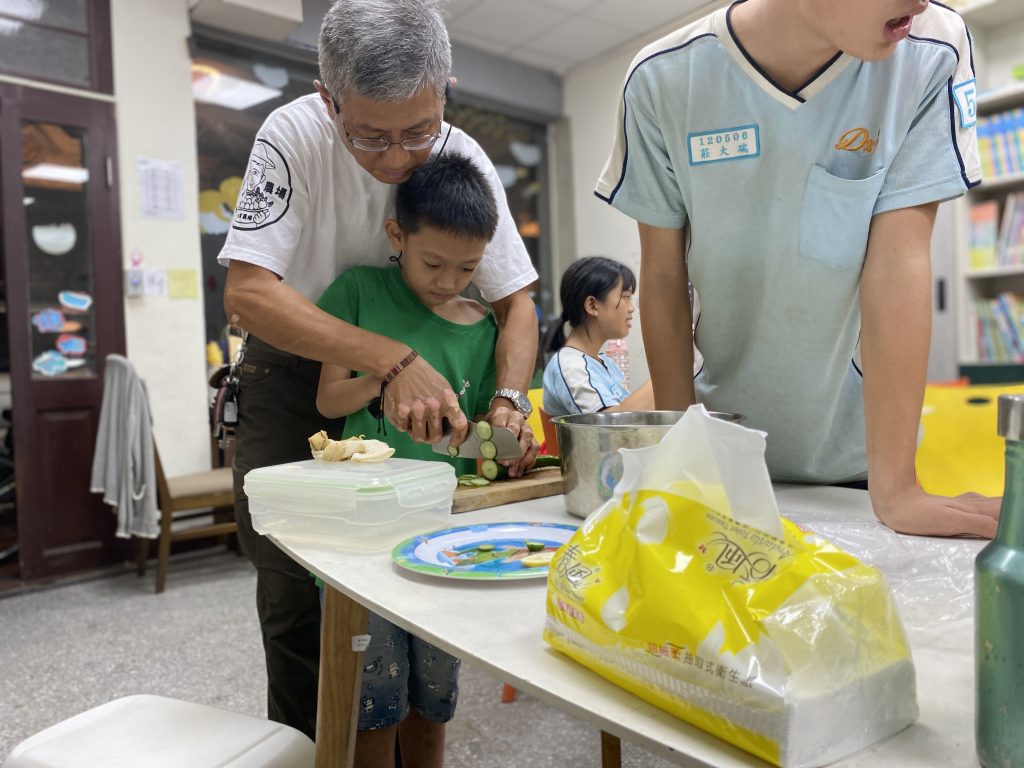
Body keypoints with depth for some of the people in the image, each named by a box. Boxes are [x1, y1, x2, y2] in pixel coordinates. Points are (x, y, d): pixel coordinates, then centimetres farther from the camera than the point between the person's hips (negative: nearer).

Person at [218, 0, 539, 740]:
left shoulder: (465, 159, -14)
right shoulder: (293, 136, -22)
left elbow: (515, 299, -11)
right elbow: (247, 292, -29)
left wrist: (509, 401, -30)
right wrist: (395, 359, -38)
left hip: (406, 371, 2)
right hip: (293, 369, -2)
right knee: (294, 587, -2)